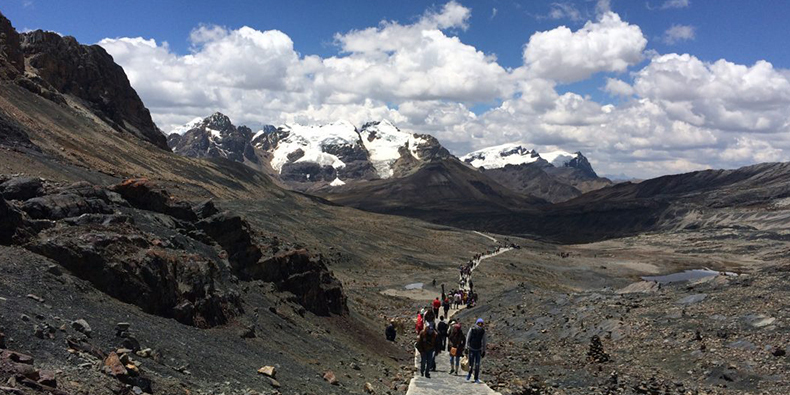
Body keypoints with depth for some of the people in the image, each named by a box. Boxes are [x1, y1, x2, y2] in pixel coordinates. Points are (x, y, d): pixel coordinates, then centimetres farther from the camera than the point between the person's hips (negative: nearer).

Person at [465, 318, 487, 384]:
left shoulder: (483, 331, 1)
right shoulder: (472, 329, -8)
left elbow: (483, 341, 10)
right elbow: (468, 339, -4)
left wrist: (484, 351, 10)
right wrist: (467, 348, -6)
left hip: (478, 350, 2)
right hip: (471, 349, -2)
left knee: (477, 365, -3)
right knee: (471, 364, -2)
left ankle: (476, 379, 6)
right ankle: (469, 374, 26)